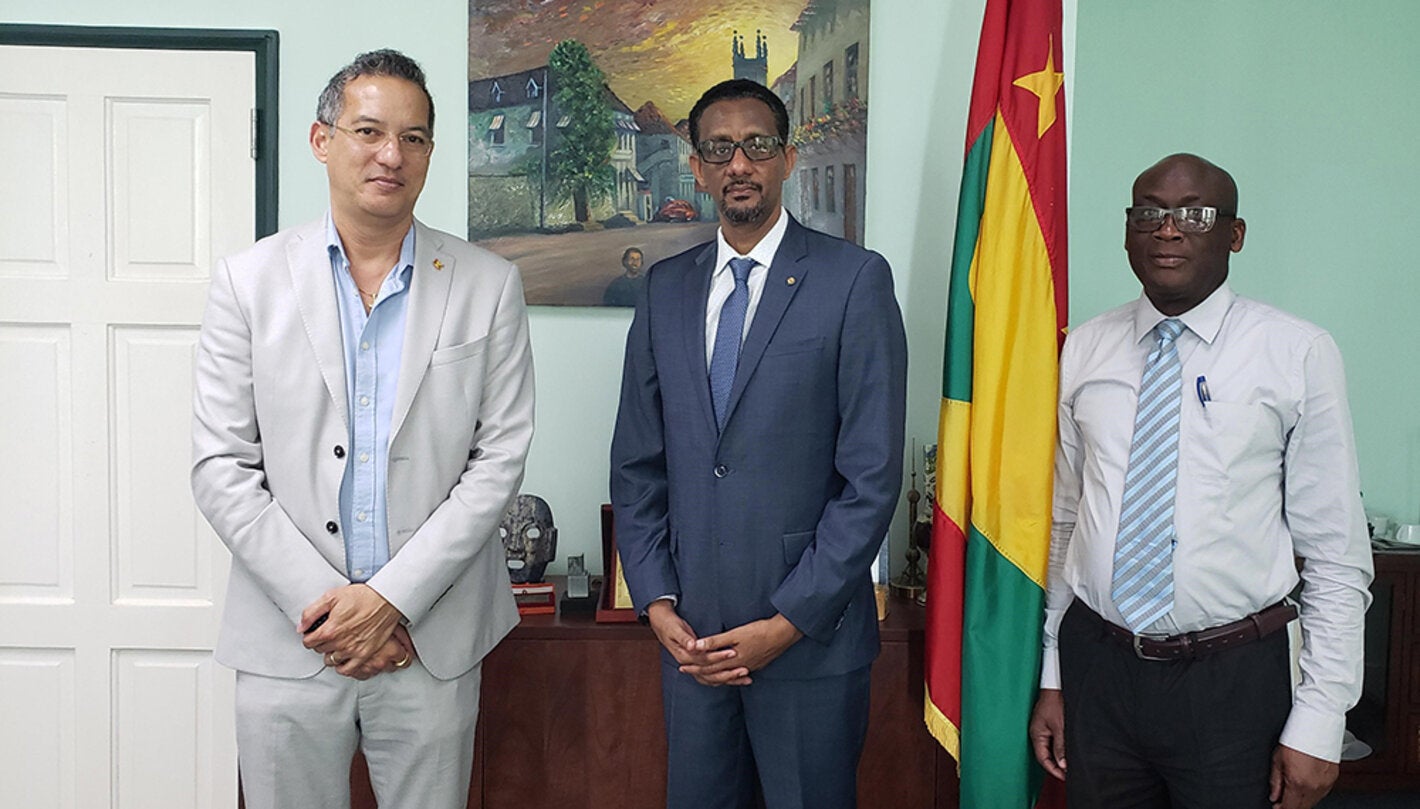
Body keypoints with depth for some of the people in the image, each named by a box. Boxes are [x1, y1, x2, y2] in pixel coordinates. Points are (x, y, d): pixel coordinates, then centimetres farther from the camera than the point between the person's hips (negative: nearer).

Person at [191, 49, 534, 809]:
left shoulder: (488, 284, 1)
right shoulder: (248, 280, 1)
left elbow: (500, 457, -3)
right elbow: (220, 466, -1)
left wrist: (392, 597, -10)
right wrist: (319, 604, -9)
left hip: (432, 637, 0)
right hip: (287, 637, 0)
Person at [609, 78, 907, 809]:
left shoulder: (855, 279, -6)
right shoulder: (666, 286, 8)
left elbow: (873, 475, -10)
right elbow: (636, 461, 9)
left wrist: (789, 622, -12)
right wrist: (656, 601, -1)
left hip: (810, 638, -4)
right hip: (691, 636, 4)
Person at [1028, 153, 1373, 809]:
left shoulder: (1297, 354, -5)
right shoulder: (1085, 349, 4)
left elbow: (1337, 556, -4)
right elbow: (1063, 519, 8)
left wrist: (1318, 723, -7)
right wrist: (1051, 678, 9)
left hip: (1232, 680, -2)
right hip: (1095, 664, 3)